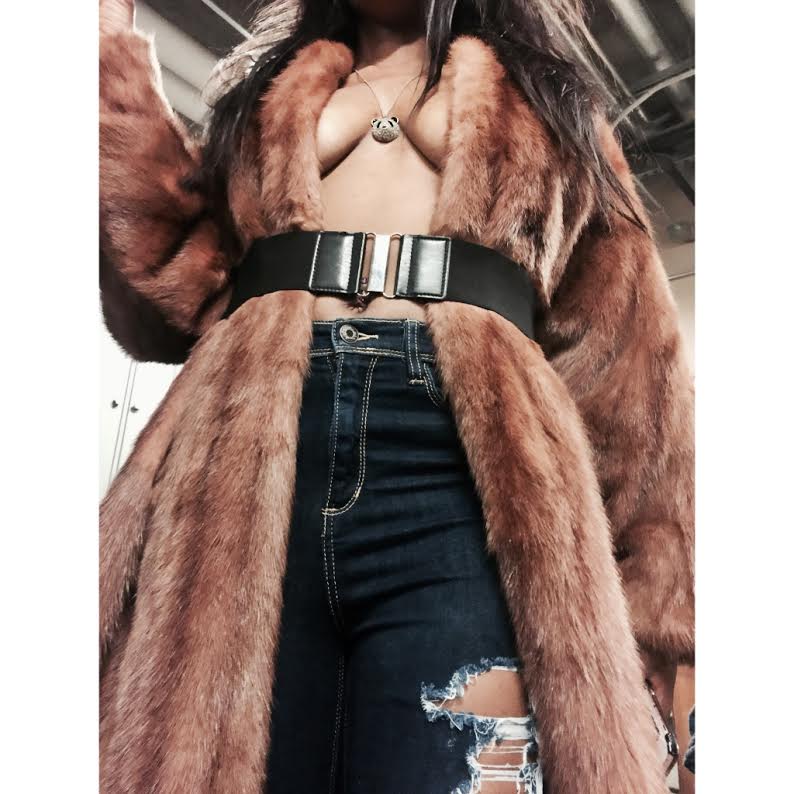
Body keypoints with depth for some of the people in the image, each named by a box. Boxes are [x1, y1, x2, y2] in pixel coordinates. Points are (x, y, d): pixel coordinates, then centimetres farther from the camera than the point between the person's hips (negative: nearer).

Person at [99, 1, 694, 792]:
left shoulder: (545, 102, 24)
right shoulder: (270, 92, 29)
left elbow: (621, 345, 12)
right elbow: (176, 287, 15)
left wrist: (652, 581, 2)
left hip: (463, 475, -1)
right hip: (252, 466, 3)